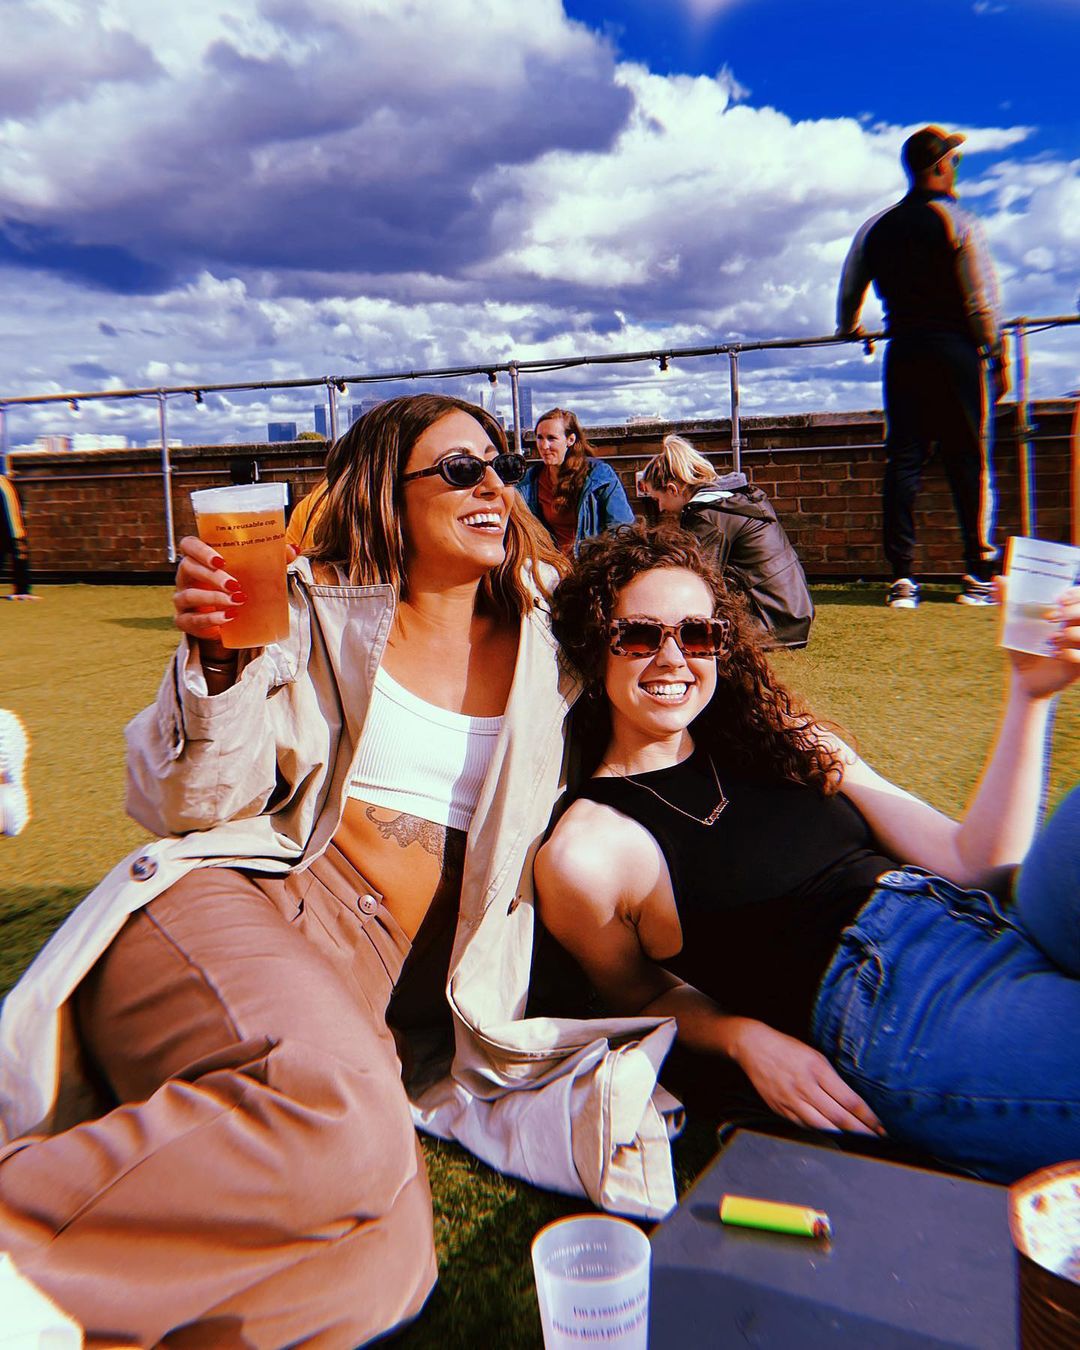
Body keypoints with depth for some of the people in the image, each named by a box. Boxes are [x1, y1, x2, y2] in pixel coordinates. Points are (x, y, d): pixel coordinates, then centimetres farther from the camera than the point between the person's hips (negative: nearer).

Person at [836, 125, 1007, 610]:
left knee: (903, 460, 2)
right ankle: (979, 574, 1)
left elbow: (848, 293, 18)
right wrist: (998, 355, 0)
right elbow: (981, 300, -8)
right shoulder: (957, 221, -3)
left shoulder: (876, 228, 10)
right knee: (971, 461, 1)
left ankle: (902, 579, -1)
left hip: (903, 352, 4)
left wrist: (848, 331, 37)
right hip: (956, 351, -3)